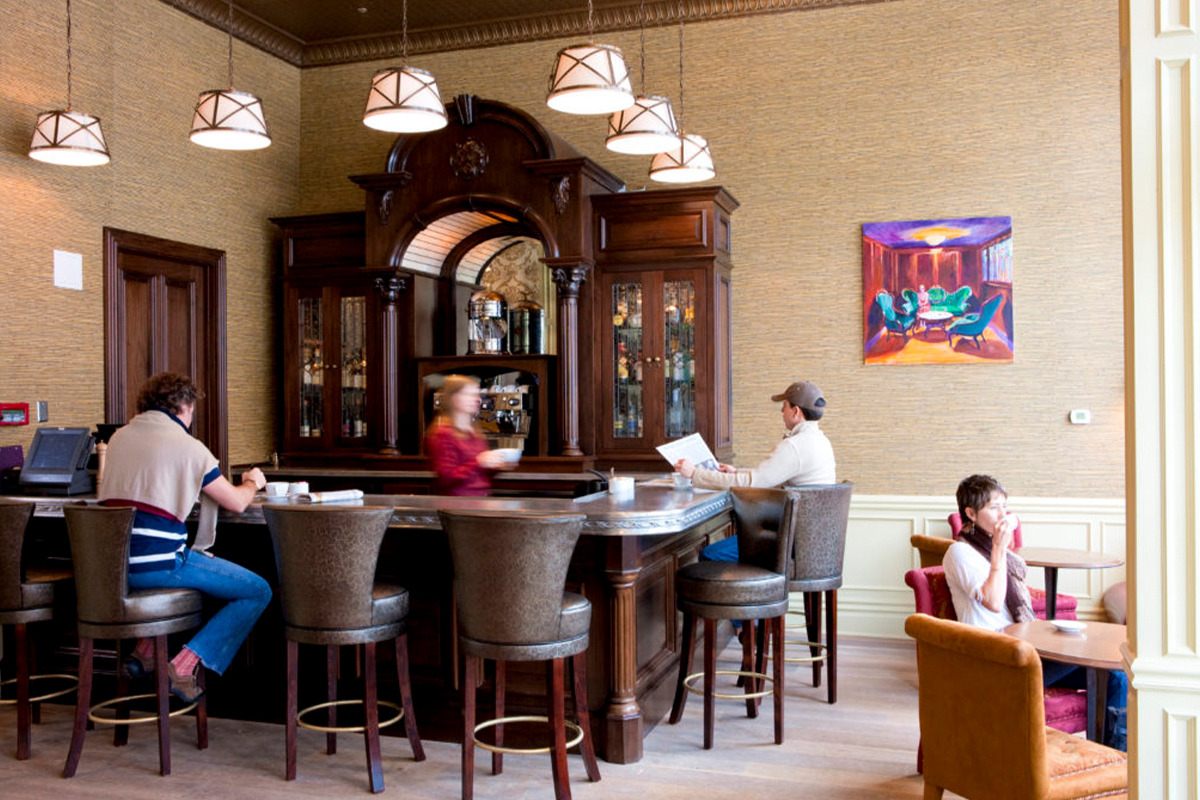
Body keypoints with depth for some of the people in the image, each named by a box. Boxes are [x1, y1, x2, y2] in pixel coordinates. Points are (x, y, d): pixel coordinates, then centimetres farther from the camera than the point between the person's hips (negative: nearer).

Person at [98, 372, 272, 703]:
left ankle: (146, 650, 24)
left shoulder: (119, 437, 14)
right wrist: (252, 482, 24)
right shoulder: (187, 446, -4)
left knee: (200, 562, 35)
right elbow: (237, 503, 2)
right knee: (258, 592, 1)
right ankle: (185, 666, -8)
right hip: (157, 561, -8)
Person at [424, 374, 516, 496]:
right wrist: (479, 463, -19)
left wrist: (497, 467, 8)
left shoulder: (475, 433, 18)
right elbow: (446, 479, -12)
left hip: (482, 502, 7)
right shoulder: (442, 433, -4)